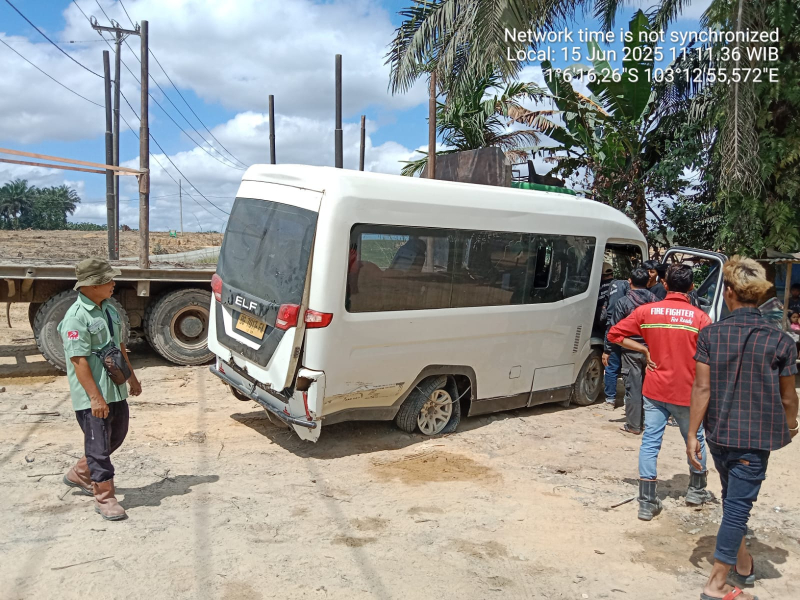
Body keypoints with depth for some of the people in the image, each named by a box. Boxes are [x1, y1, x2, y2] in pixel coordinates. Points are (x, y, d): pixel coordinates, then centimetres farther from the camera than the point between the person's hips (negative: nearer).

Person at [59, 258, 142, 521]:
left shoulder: (109, 309, 8)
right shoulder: (76, 317, -18)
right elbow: (79, 360, -21)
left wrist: (131, 376, 20)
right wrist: (95, 397, -23)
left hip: (116, 390, 9)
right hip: (92, 395, -9)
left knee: (117, 436, 20)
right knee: (99, 445, 0)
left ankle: (79, 474, 40)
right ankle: (105, 499, 12)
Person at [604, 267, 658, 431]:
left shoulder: (623, 302, -9)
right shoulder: (655, 301, 3)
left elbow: (613, 328, -8)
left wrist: (607, 350, -2)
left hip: (631, 351, -4)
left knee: (633, 387, 0)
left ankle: (633, 425, 5)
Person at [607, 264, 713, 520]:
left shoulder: (646, 311, -4)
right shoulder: (699, 317, -10)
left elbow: (614, 334, -2)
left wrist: (644, 350, 2)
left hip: (654, 390, 1)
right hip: (686, 392, -1)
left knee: (650, 442, 6)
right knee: (695, 439, 21)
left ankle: (647, 502, 4)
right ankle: (696, 490, 39)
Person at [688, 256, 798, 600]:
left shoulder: (710, 335, -8)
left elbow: (702, 388, -9)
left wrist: (692, 434, -4)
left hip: (718, 432, 2)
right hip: (756, 437, -2)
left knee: (732, 497, 22)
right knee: (738, 505, 4)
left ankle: (742, 563, 39)